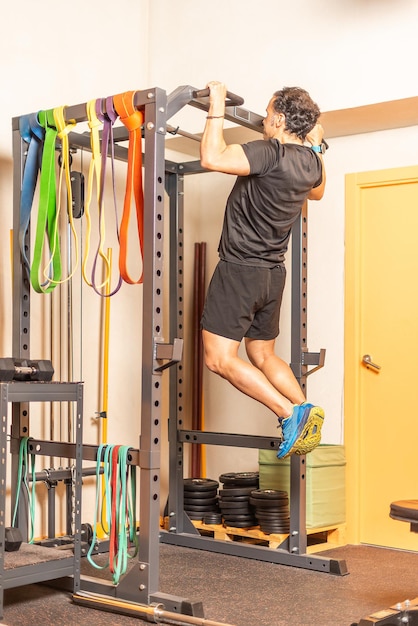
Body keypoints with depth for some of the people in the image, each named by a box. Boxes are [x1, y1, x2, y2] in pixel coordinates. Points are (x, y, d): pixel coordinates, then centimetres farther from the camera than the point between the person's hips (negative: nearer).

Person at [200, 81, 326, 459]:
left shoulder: (271, 153, -18)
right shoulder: (310, 162, 8)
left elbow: (212, 158, -27)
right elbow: (317, 191, 33)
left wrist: (217, 108, -16)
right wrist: (316, 145, 35)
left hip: (240, 268, -9)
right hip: (272, 273, 9)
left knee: (219, 358, -7)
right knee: (262, 356, 19)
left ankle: (290, 413, -12)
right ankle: (305, 413, 8)